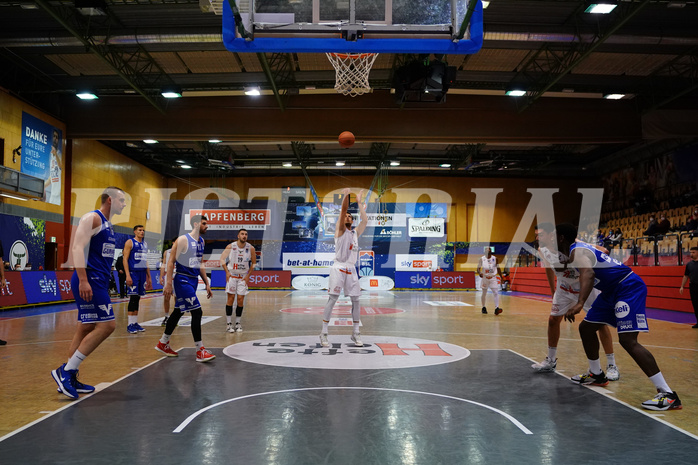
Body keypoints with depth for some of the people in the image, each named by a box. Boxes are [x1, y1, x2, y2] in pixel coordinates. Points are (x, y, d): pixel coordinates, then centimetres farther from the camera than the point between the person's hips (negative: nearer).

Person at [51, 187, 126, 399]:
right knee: (106, 325, -14)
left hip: (98, 282, 10)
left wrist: (104, 286, 24)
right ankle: (65, 371, -8)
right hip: (89, 281, -10)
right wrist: (83, 280, -26)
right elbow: (77, 248, -19)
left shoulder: (107, 225, 20)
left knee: (86, 328, 11)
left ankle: (70, 379, 18)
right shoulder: (92, 218, -9)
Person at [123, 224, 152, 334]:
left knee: (138, 298, 8)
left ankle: (135, 323, 13)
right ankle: (130, 324, -4)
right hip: (133, 272, -6)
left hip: (142, 273, 6)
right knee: (133, 298, -9)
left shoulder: (145, 244, 17)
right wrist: (127, 275, -19)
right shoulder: (130, 242, -3)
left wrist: (149, 276, 18)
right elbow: (125, 259, -9)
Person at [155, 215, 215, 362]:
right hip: (182, 280, -9)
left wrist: (207, 283, 16)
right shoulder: (183, 239, -12)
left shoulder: (201, 241, 12)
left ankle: (163, 343, 32)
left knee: (179, 311, 17)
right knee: (197, 312, -13)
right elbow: (171, 261, -13)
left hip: (193, 280, 9)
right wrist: (168, 284, -19)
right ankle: (200, 351, -8)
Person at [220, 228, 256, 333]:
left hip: (243, 277, 1)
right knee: (230, 298, -2)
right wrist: (227, 272, -6)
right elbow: (222, 259, 1)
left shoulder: (251, 248, -8)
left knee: (240, 299, 0)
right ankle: (229, 324, 6)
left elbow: (254, 262, 6)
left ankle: (238, 323, 13)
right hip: (231, 275, -1)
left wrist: (248, 275, 0)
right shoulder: (230, 246, -11)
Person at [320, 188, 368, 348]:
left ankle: (356, 333, 14)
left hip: (351, 269, 5)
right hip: (339, 268, -5)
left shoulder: (355, 233, 17)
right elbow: (342, 211, -8)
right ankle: (324, 333, -2)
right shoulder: (340, 230, 4)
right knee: (332, 299, -7)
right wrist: (346, 196, -18)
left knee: (355, 300, 5)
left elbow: (365, 220, 8)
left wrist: (360, 203, 11)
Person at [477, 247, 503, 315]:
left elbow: (498, 268, 7)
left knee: (496, 293, -13)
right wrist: (479, 273, -23)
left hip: (493, 278, 0)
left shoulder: (495, 258, -2)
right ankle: (483, 307, 28)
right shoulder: (482, 259, -5)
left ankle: (496, 308, -18)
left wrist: (501, 277, 6)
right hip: (484, 278, 0)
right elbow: (478, 268, -2)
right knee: (484, 294, 10)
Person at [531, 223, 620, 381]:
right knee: (553, 320, 5)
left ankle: (611, 366, 3)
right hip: (565, 287, 6)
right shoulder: (542, 250, -12)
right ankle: (551, 361, 20)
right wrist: (553, 290, 16)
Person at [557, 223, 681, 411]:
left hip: (629, 288, -11)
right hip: (613, 291, 11)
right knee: (586, 328, 15)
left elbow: (588, 274, -38)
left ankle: (668, 394, -19)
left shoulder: (577, 251, -18)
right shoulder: (578, 248, 12)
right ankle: (596, 375, 30)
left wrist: (579, 303, -50)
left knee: (627, 340, -21)